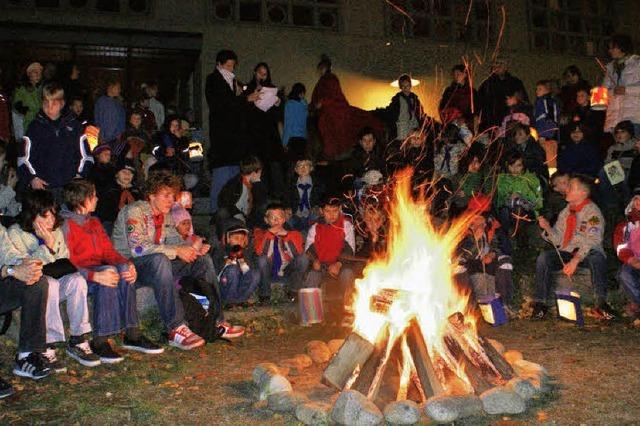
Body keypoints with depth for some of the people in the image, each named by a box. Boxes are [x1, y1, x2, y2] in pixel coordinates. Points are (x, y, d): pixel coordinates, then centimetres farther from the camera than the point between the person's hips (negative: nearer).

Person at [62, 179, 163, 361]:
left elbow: (108, 251, 12)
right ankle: (99, 341, -33)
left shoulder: (94, 222, 19)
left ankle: (132, 334, -23)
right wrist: (94, 276, -32)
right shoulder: (66, 225, -9)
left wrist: (127, 264, -9)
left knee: (123, 269, -23)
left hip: (98, 269, 7)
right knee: (109, 273, -33)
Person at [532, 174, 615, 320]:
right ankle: (540, 303, -21)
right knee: (543, 257, -22)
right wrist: (548, 228, -7)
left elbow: (592, 241, -19)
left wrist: (575, 260, -30)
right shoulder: (565, 212, 14)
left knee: (597, 257, -38)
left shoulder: (592, 211, -6)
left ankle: (601, 302, -29)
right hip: (565, 253, 5)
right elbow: (558, 240, 14)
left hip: (587, 255, -5)